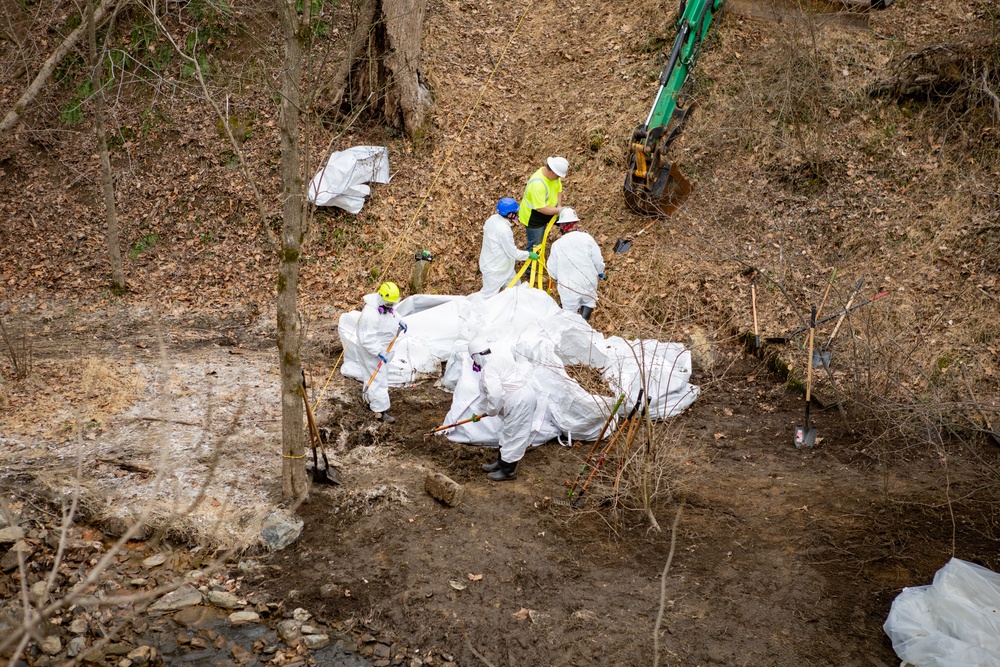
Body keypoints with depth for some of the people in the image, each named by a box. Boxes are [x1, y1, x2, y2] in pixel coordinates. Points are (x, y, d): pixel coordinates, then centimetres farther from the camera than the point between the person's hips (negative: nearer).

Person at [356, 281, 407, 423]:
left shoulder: (386, 306, -4)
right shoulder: (371, 313, -33)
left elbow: (392, 315, 21)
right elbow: (367, 338, -32)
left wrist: (399, 322, 3)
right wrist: (378, 352, -34)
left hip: (383, 347, 10)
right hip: (372, 349, -10)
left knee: (382, 374, 22)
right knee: (378, 378, -6)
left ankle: (371, 400, 40)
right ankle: (380, 411, -1)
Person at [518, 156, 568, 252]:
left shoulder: (553, 174, -15)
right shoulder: (537, 184, -40)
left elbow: (559, 190, 2)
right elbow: (541, 208, -37)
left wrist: (559, 206, -12)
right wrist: (559, 210, -32)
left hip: (548, 209, 8)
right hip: (533, 217, -8)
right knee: (536, 244, 2)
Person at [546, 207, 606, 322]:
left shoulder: (557, 245, -13)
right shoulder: (587, 238, -12)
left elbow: (552, 269, -2)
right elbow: (598, 261, -5)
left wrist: (556, 278, 22)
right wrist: (600, 273, 17)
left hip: (568, 287, -1)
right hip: (588, 283, 1)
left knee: (570, 310, 15)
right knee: (588, 302, 26)